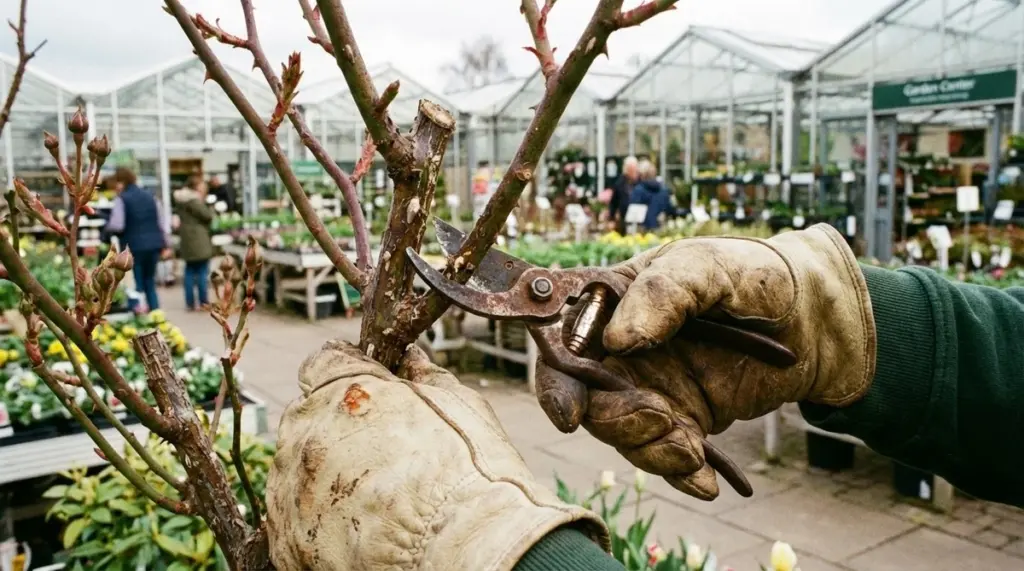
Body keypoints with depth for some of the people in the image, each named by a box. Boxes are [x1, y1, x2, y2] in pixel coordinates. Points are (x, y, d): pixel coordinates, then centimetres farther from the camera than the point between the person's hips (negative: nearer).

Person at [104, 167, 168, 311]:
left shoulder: (121, 199, -6)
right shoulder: (149, 196, 13)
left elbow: (117, 225, -15)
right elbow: (160, 222, 15)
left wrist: (105, 227, 5)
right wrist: (164, 244, 21)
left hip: (135, 246, -5)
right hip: (154, 245, 5)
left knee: (137, 284, 2)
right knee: (149, 282, 16)